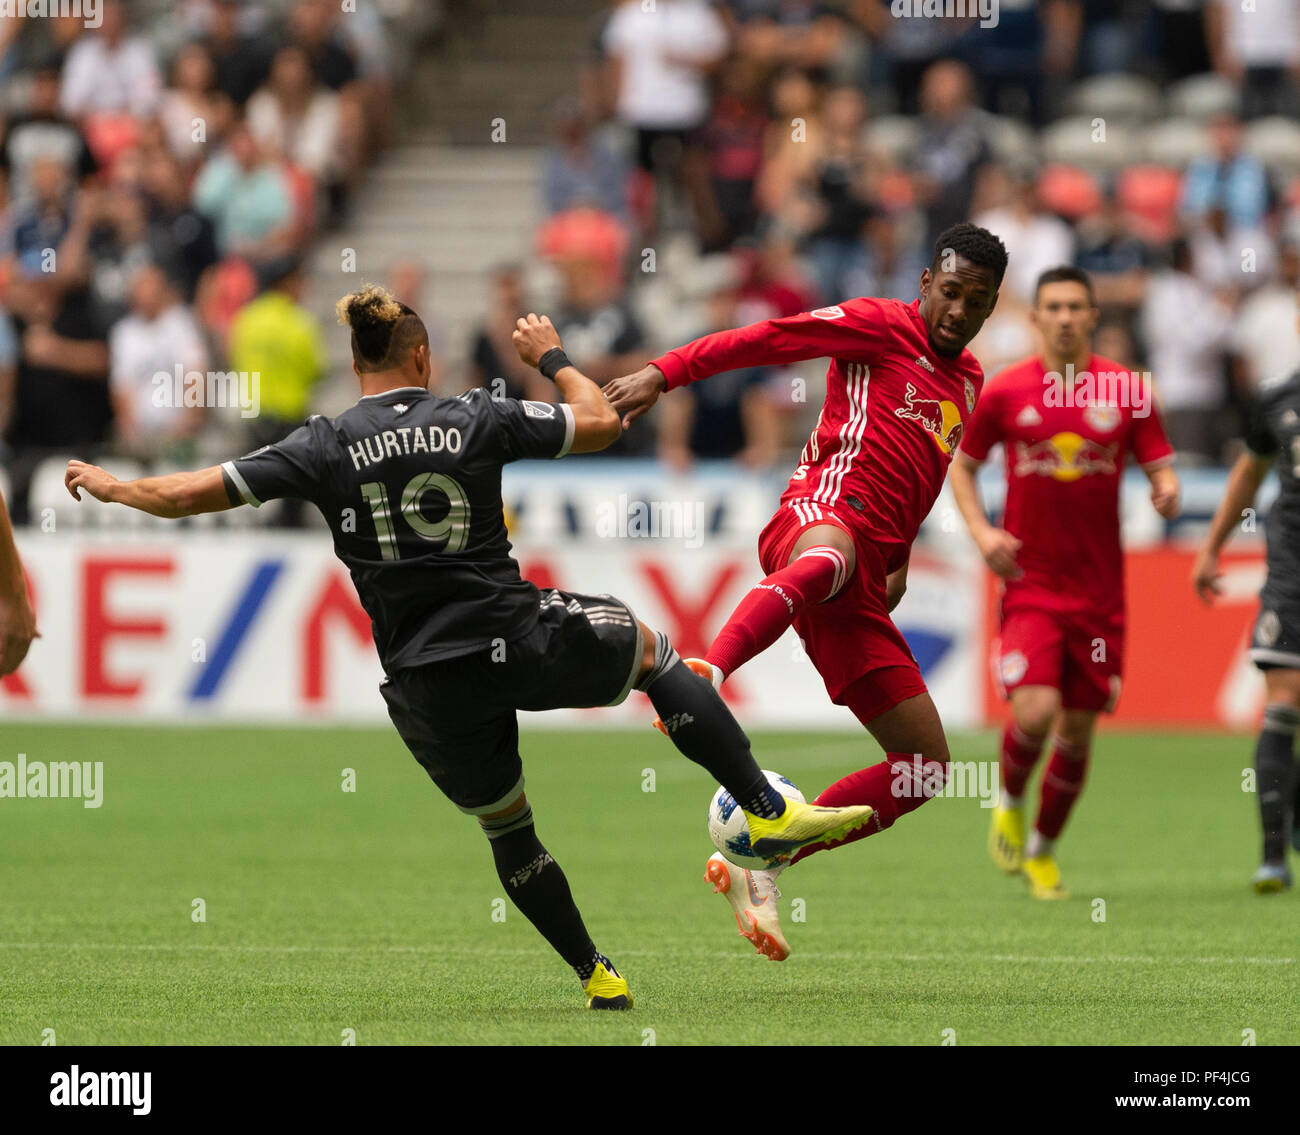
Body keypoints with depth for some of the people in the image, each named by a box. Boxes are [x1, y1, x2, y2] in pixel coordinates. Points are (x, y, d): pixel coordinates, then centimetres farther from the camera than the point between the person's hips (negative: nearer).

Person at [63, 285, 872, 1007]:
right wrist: (553, 356, 26)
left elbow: (185, 495, -1)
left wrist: (109, 487, 17)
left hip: (430, 691, 1)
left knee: (506, 828, 21)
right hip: (520, 644, -1)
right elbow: (601, 422, 9)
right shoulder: (478, 421, -2)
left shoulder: (328, 448, -2)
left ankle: (597, 977, 26)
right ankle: (768, 811, 15)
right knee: (650, 647, 25)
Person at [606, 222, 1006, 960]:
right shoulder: (880, 328, 6)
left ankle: (758, 865, 6)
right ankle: (706, 675, -72)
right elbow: (761, 340, -2)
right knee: (830, 559, -47)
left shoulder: (970, 382, 27)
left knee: (926, 768, 4)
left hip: (867, 575, 8)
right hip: (820, 512, -8)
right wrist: (665, 373, -13)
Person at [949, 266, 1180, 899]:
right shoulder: (1003, 392, 0)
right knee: (1036, 711, -19)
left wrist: (1167, 492, -19)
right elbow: (961, 465, 12)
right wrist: (981, 531, -5)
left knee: (1078, 729, 6)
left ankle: (1043, 849, 27)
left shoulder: (1126, 391, 1)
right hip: (1029, 581, -2)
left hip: (1098, 587, 2)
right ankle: (1010, 803, 13)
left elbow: (1159, 467, 5)